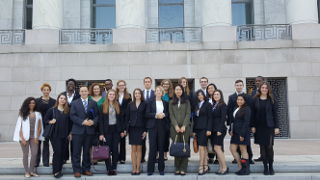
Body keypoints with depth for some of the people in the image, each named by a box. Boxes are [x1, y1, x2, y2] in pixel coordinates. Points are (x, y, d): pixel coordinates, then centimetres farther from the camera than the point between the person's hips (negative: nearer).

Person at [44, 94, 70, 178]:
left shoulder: (67, 111, 4)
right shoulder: (52, 110, -2)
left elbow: (69, 122, 10)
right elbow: (45, 119, 5)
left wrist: (70, 132, 7)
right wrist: (50, 122, -15)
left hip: (64, 134, 3)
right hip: (55, 134, -3)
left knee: (62, 152, 7)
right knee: (57, 151, -7)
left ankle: (60, 169, 19)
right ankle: (56, 171, 2)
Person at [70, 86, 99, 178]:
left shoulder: (93, 103, 10)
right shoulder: (75, 103, 6)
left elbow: (97, 115, 6)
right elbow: (72, 116, -3)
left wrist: (93, 122, -13)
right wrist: (82, 122, -14)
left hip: (90, 130, 2)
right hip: (78, 130, -1)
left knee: (87, 151, 9)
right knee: (76, 152, 0)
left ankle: (86, 169, 18)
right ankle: (77, 170, 8)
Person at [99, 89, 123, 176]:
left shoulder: (118, 105, 6)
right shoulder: (103, 106, -1)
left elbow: (121, 119, 8)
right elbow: (101, 120, -3)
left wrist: (122, 130, 3)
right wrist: (101, 133, -9)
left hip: (116, 129, 2)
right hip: (107, 130, -2)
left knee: (115, 149, 4)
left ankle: (114, 168, 12)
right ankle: (109, 169, 9)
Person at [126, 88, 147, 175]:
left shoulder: (144, 104, 2)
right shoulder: (130, 105, 7)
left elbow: (146, 117, -1)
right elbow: (127, 117, 7)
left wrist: (145, 130, -6)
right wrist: (126, 129, -2)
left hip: (140, 128, -1)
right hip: (132, 128, 1)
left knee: (139, 149, 2)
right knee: (133, 149, 3)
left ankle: (138, 168, 8)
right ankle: (134, 168, 8)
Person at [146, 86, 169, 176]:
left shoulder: (165, 103, 14)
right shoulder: (150, 103, 8)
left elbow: (168, 113, 11)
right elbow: (147, 114, 0)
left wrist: (164, 114, -9)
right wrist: (155, 115, -13)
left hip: (162, 126, 2)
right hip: (153, 126, -2)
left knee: (161, 147, 3)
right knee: (152, 147, -5)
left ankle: (161, 168, 11)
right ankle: (150, 169, 2)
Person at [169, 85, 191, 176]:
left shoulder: (186, 102, 10)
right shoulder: (171, 102, 13)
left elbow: (188, 114, 2)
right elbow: (171, 115, 6)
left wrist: (184, 126, -10)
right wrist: (176, 126, -8)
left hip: (185, 127, -1)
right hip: (175, 127, 1)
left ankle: (183, 169, -1)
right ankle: (177, 168, 4)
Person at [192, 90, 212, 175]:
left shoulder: (208, 104, -1)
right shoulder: (196, 105, 15)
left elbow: (210, 118, -6)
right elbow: (195, 118, 15)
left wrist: (209, 129, -13)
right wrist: (194, 130, 11)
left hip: (204, 128, -6)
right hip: (197, 128, 6)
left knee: (201, 147, -11)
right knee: (204, 147, 9)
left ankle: (201, 167, -9)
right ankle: (205, 166, 13)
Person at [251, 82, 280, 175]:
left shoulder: (271, 100, 2)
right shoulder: (256, 100, 4)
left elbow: (275, 114, 2)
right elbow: (253, 114, 4)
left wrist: (276, 127, -3)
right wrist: (253, 126, -1)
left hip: (269, 126, -1)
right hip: (259, 127, 1)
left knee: (269, 147, -3)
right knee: (262, 147, 5)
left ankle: (271, 166, 12)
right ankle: (265, 167, 14)